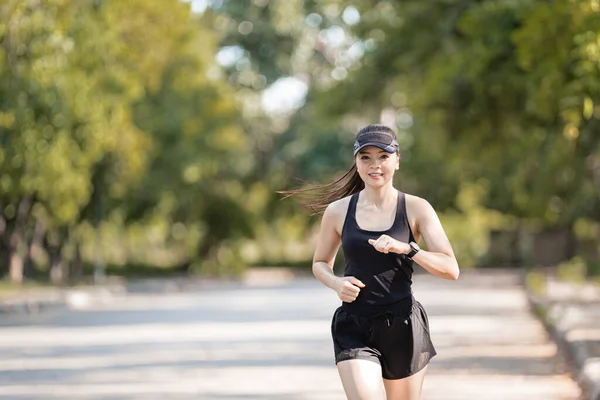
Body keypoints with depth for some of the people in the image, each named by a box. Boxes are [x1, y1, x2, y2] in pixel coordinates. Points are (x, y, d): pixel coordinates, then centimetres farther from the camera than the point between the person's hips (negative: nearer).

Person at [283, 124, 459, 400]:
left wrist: (405, 248, -21)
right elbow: (320, 263, 19)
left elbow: (450, 269, -6)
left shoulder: (416, 209, 0)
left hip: (403, 326, 0)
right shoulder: (338, 211, 4)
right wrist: (337, 283, -4)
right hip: (354, 328, 0)